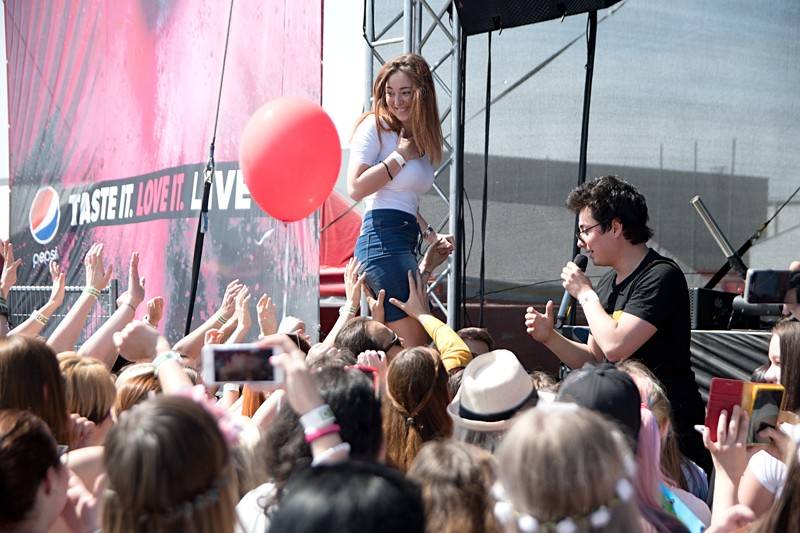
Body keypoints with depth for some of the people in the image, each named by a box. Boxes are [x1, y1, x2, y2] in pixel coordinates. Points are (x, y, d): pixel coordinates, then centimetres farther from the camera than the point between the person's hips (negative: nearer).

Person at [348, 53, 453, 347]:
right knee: (414, 348, -14)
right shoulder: (374, 127, -2)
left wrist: (431, 235, 15)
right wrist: (401, 155, -8)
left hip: (406, 242, 8)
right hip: (383, 237, -8)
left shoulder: (421, 138, 21)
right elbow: (356, 188, -14)